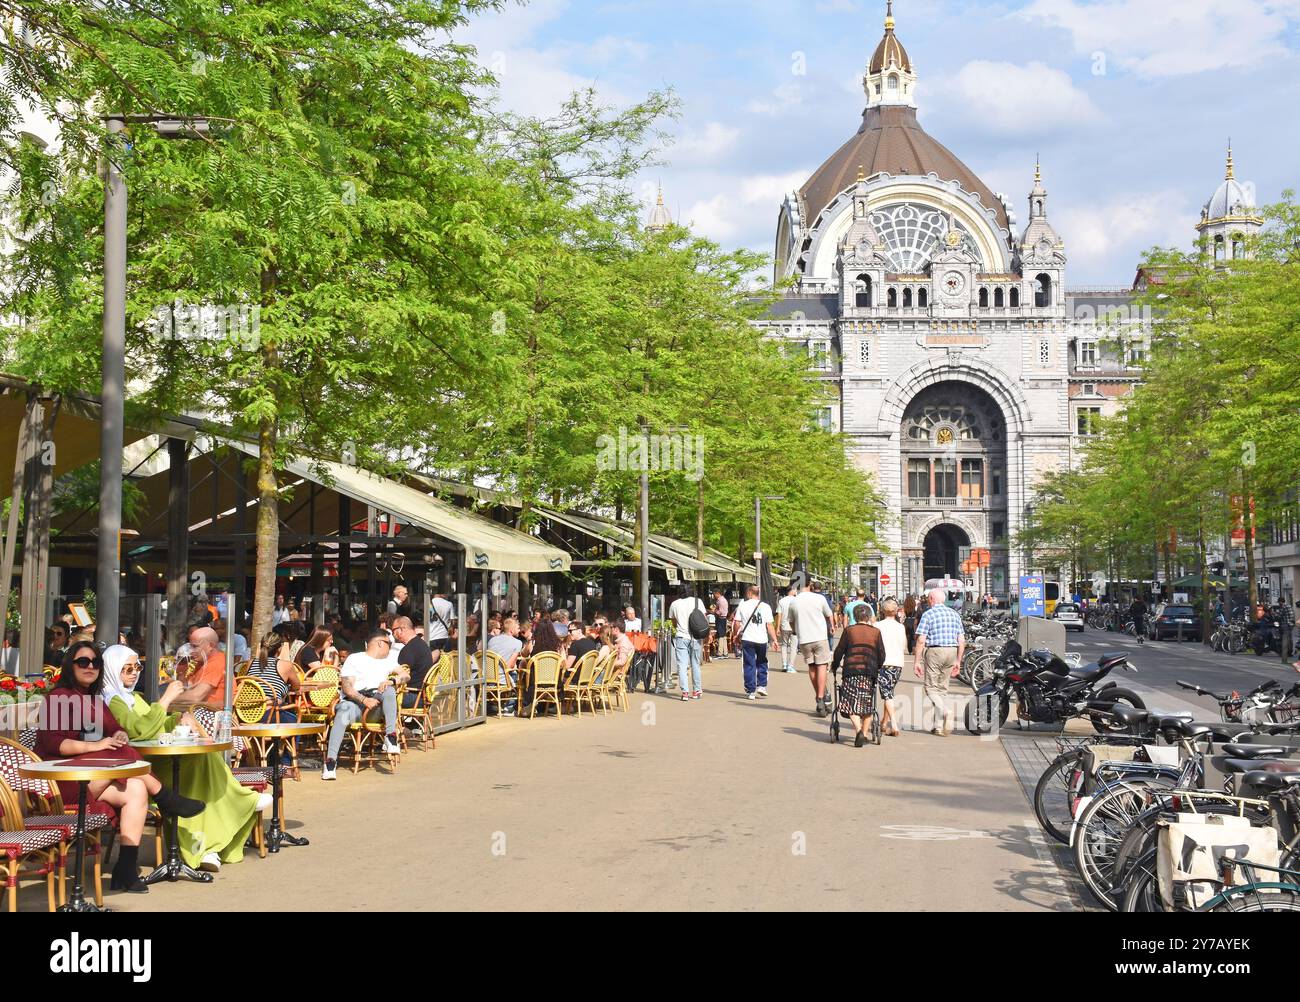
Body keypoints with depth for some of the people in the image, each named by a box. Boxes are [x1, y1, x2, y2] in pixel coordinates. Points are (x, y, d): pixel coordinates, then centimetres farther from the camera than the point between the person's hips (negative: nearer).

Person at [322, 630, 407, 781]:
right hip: (353, 700, -3)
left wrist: (391, 681, -10)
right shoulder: (354, 659, 8)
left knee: (389, 690, -27)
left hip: (376, 701, 4)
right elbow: (346, 688, -5)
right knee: (343, 715, -36)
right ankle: (331, 760, -38)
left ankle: (391, 737, -29)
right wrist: (364, 700, -21)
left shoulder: (387, 661, 26)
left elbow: (406, 675, 12)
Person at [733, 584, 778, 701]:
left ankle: (751, 691, 4)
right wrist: (774, 639, 1)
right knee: (762, 663, 19)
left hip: (747, 639, -1)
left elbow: (737, 622, -1)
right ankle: (762, 686, 10)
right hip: (762, 639, 1)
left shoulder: (742, 606, 0)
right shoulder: (765, 606, 0)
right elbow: (770, 625, -3)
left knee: (749, 665, 4)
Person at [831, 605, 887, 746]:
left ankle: (858, 730, -24)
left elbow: (839, 651, 5)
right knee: (867, 704, 14)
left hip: (851, 671, -2)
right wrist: (877, 668, 25)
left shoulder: (849, 630, 3)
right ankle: (864, 735, 15)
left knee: (851, 703, -3)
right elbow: (882, 654, 8)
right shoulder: (876, 632, 7)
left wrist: (834, 665, 21)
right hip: (870, 671, 2)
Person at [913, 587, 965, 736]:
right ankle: (942, 726, 12)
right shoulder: (954, 614, 12)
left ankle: (945, 712, -24)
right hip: (952, 651, 5)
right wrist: (958, 661, 18)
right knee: (942, 688, 13)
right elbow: (962, 641, 11)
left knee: (931, 687, 2)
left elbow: (921, 640, -10)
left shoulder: (928, 614, -5)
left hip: (934, 651, -5)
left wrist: (917, 662, -6)